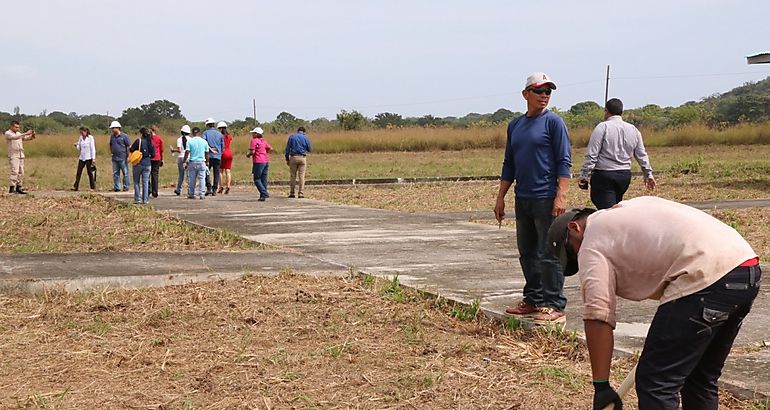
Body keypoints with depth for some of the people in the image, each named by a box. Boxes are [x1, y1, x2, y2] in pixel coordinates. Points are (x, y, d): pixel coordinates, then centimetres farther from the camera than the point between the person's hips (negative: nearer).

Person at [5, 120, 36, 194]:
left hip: (21, 155, 7)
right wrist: (25, 133, -31)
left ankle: (18, 188, 8)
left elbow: (27, 138, 11)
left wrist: (32, 135, -11)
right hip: (13, 156, -7)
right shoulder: (7, 133, -5)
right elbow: (14, 137, -25)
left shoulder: (19, 133, 15)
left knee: (21, 173, 4)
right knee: (14, 171, -15)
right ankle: (11, 188, -17)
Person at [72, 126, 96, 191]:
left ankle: (93, 187, 7)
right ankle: (75, 187, 1)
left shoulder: (90, 138, -7)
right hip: (81, 158, 5)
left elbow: (92, 148, -8)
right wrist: (76, 146, -8)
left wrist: (93, 158, -12)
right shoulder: (80, 138, 8)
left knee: (90, 172, -1)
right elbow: (79, 149, 14)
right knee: (78, 172, 1)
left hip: (88, 158, -5)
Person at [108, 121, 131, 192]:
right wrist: (110, 152, 14)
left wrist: (128, 156, -11)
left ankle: (126, 186, 9)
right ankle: (117, 187, 14)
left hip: (123, 158, -6)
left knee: (125, 173, 1)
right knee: (115, 173, 7)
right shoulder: (112, 136, 10)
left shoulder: (124, 136, -7)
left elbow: (129, 146, -6)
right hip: (114, 158, 6)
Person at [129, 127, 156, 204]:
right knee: (145, 182, 8)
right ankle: (145, 199, 7)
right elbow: (153, 155, 5)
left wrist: (130, 148, 16)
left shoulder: (138, 141, -10)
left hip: (138, 163, -3)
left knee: (136, 182, 8)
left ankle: (137, 198, 4)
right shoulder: (150, 142, 2)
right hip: (147, 164, 3)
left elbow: (131, 149, -6)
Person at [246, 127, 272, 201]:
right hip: (266, 161, 8)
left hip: (258, 162, -8)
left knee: (257, 179, -2)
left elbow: (252, 152, -16)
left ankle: (264, 193, -14)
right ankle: (263, 196, 10)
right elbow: (270, 148, 17)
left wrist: (248, 155, 3)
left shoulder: (254, 140, -8)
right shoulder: (263, 141, 14)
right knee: (264, 179, 9)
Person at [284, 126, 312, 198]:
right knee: (302, 176, 1)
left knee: (292, 176, 6)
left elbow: (287, 149, 2)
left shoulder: (291, 137, 5)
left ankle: (291, 193, 6)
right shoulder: (306, 138, 4)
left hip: (293, 157, 0)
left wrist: (287, 159, 7)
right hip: (302, 158, 0)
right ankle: (301, 193, -3)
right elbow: (309, 149, 9)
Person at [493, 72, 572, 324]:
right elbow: (509, 165, 20)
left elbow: (564, 163, -9)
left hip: (546, 198, -7)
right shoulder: (515, 125, 14)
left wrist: (561, 196, -18)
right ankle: (533, 300, 24)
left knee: (548, 254, -6)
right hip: (522, 199, 7)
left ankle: (555, 307, 0)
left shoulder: (553, 122, -4)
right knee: (527, 253, 13)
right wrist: (500, 197, 16)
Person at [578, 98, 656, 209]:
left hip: (604, 176, -6)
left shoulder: (603, 127, -7)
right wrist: (648, 175, 28)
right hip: (625, 175, 6)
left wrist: (584, 176, -6)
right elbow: (642, 155, 17)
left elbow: (591, 155, -10)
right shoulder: (633, 130, 10)